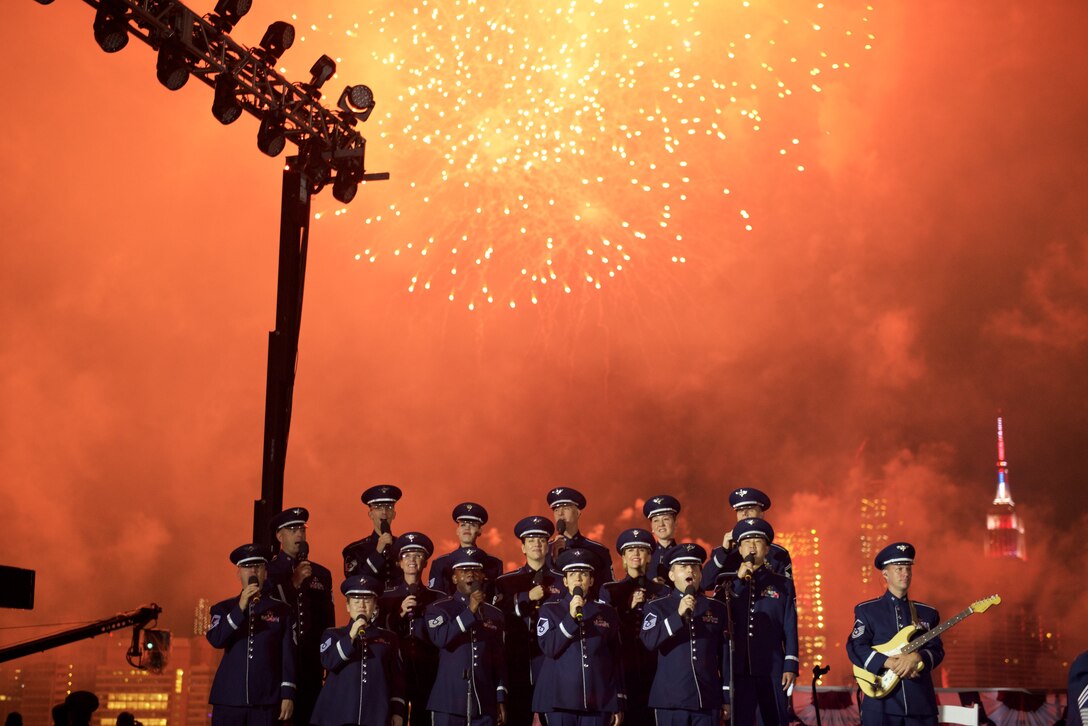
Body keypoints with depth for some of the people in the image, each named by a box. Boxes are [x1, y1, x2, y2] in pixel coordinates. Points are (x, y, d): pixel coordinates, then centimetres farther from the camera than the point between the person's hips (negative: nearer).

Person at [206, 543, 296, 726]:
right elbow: (215, 640, -7)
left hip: (266, 700, -1)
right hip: (229, 698, 1)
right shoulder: (224, 608, 11)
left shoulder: (281, 610, 8)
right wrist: (240, 608, -16)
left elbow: (288, 655, 4)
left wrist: (288, 695, -2)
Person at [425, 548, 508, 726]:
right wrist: (470, 610, -20)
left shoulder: (494, 614, 13)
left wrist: (500, 699, 9)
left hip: (484, 704, 3)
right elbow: (440, 638, -18)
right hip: (448, 702, -3)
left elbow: (499, 660, 13)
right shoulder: (439, 609, 2)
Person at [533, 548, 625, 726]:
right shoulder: (550, 610, 6)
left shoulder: (607, 612, 10)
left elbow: (615, 660, 11)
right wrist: (571, 616, -16)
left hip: (598, 701, 1)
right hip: (560, 700, -1)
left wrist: (619, 703, 8)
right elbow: (548, 648, -8)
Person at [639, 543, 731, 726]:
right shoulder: (657, 607, 5)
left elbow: (725, 656, 10)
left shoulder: (717, 609, 10)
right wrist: (678, 614, -20)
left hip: (708, 700, 2)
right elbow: (649, 641, -12)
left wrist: (727, 697, 8)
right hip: (671, 700, -1)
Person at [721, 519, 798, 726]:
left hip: (772, 669, 0)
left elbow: (790, 629, 4)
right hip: (739, 668, 1)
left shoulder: (782, 584, 8)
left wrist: (791, 666, -4)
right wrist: (739, 581, -8)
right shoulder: (730, 584, 10)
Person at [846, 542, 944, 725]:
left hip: (920, 702, 3)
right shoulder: (867, 610, 4)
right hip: (881, 701, -2)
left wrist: (918, 657, -18)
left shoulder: (927, 613, 12)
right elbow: (855, 648, -7)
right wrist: (889, 663, -20)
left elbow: (938, 651, 3)